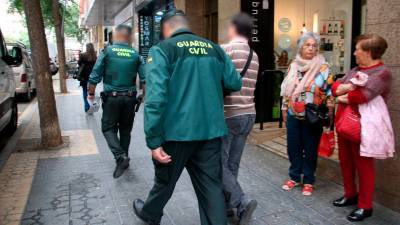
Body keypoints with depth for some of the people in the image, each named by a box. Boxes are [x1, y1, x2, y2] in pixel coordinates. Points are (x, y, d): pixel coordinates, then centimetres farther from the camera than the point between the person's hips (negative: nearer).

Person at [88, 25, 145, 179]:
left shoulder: (107, 51, -5)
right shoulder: (136, 55, -1)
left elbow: (95, 76, -6)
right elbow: (145, 79, -5)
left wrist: (91, 93, 8)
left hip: (111, 97, -2)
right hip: (129, 98, 3)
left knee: (108, 128, 8)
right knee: (125, 129, 16)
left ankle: (120, 156, -10)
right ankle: (124, 158, 27)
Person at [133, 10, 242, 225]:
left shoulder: (161, 50, -6)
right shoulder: (215, 49, 8)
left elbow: (155, 97, -16)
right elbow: (235, 83, 9)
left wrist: (154, 141, -15)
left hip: (177, 131, -2)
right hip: (211, 130, 3)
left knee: (165, 179, 20)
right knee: (211, 186, 11)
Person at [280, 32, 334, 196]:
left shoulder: (323, 67, -6)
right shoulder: (294, 65, 5)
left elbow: (329, 92, -5)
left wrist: (329, 114, -8)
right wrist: (284, 109, 10)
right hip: (294, 114, 4)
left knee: (310, 149, 7)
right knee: (293, 147, 11)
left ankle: (308, 180, 22)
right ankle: (294, 177, 28)